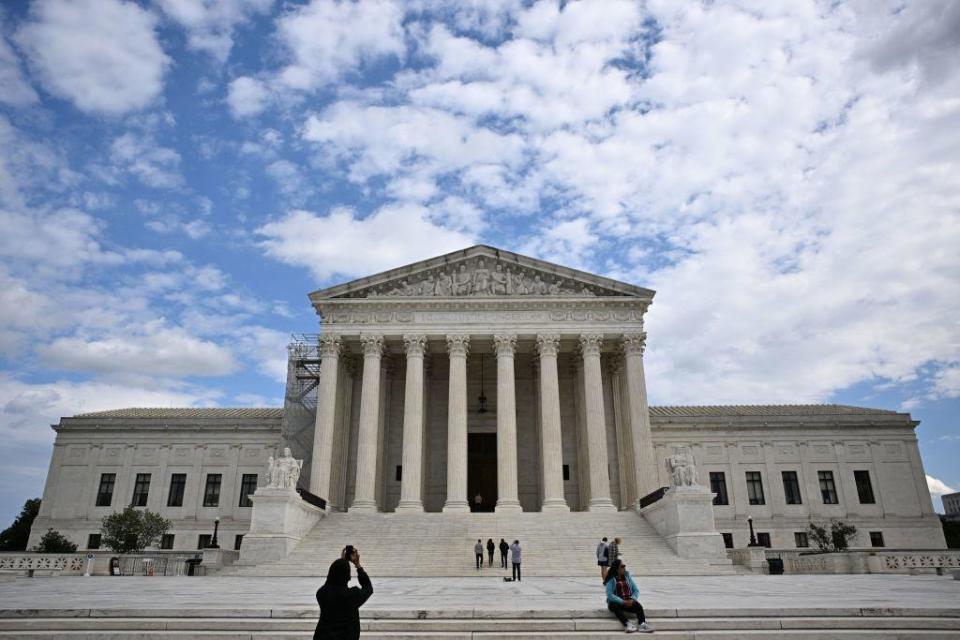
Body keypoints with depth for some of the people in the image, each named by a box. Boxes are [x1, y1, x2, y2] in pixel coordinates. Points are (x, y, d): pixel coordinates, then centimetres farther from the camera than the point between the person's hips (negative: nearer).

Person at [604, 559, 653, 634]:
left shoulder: (627, 576, 10)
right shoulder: (611, 579, -3)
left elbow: (636, 590, 9)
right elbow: (609, 595, -14)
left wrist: (632, 599, -12)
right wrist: (623, 602, -24)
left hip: (629, 602, 3)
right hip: (616, 602, -3)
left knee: (638, 605, -28)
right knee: (615, 606, -37)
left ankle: (642, 624, -50)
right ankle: (627, 624, -53)